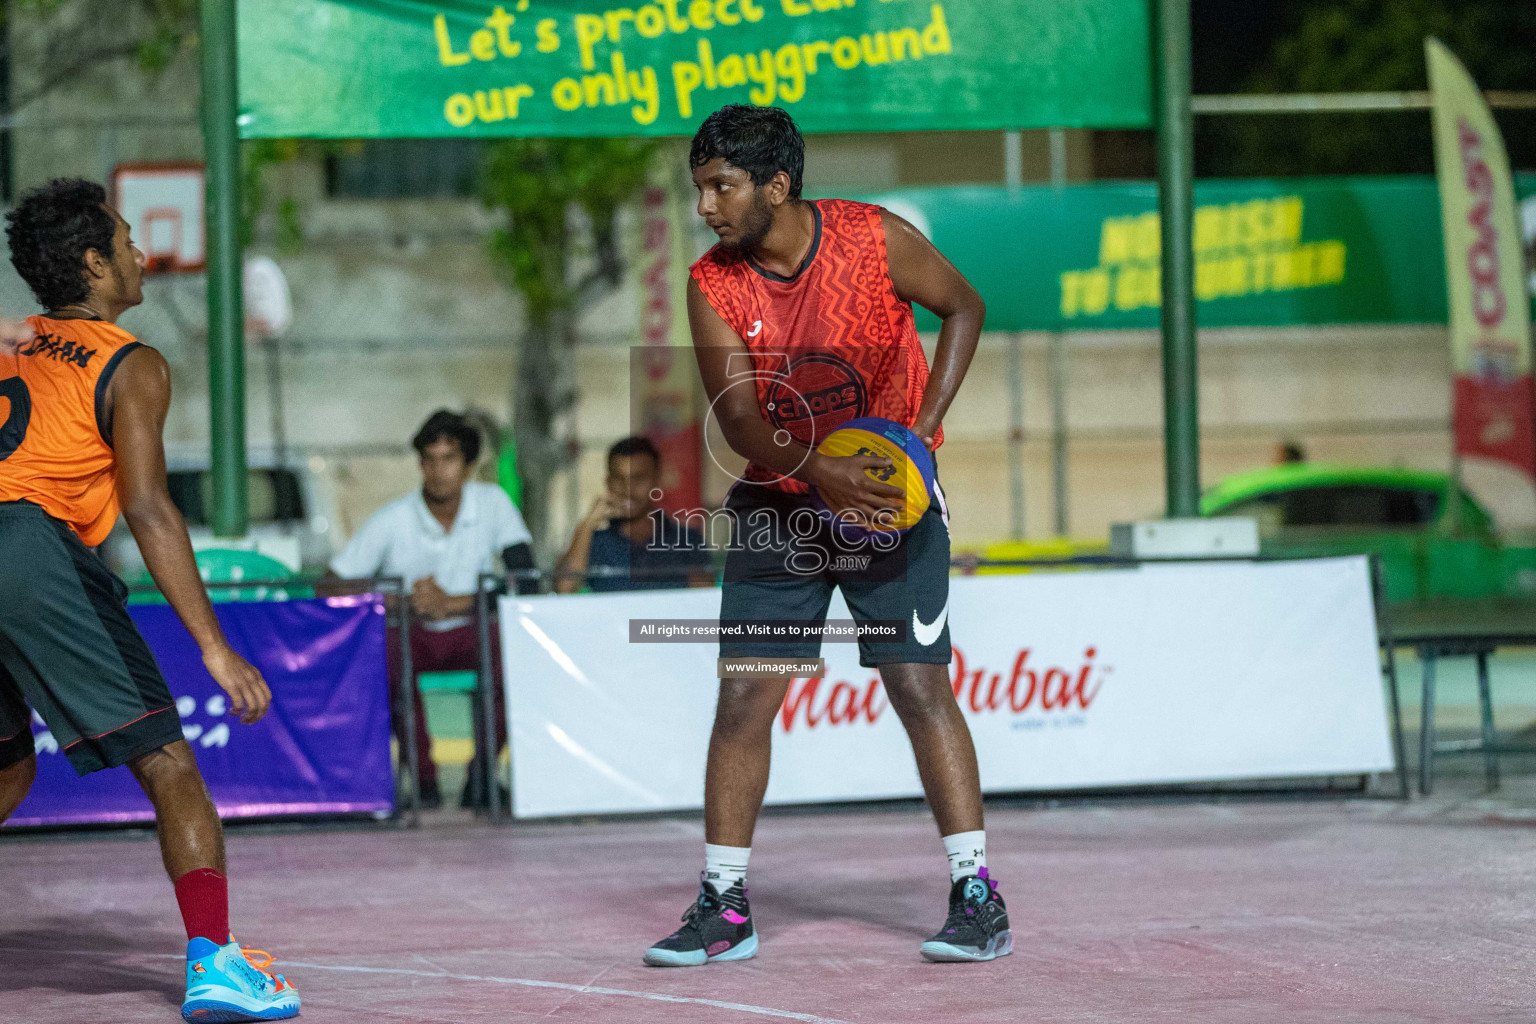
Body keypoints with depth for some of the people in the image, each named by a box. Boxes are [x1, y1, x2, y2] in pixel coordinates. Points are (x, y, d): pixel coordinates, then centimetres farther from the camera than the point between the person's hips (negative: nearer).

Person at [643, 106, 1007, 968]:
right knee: (743, 700, -1)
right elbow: (740, 422, -14)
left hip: (888, 492, -2)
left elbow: (964, 308, 0)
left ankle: (977, 896, 0)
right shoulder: (712, 285, -11)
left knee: (921, 688, -8)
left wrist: (923, 428, -11)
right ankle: (725, 907, 8)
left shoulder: (876, 240, -15)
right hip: (778, 505, 2)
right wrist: (820, 471, -32)